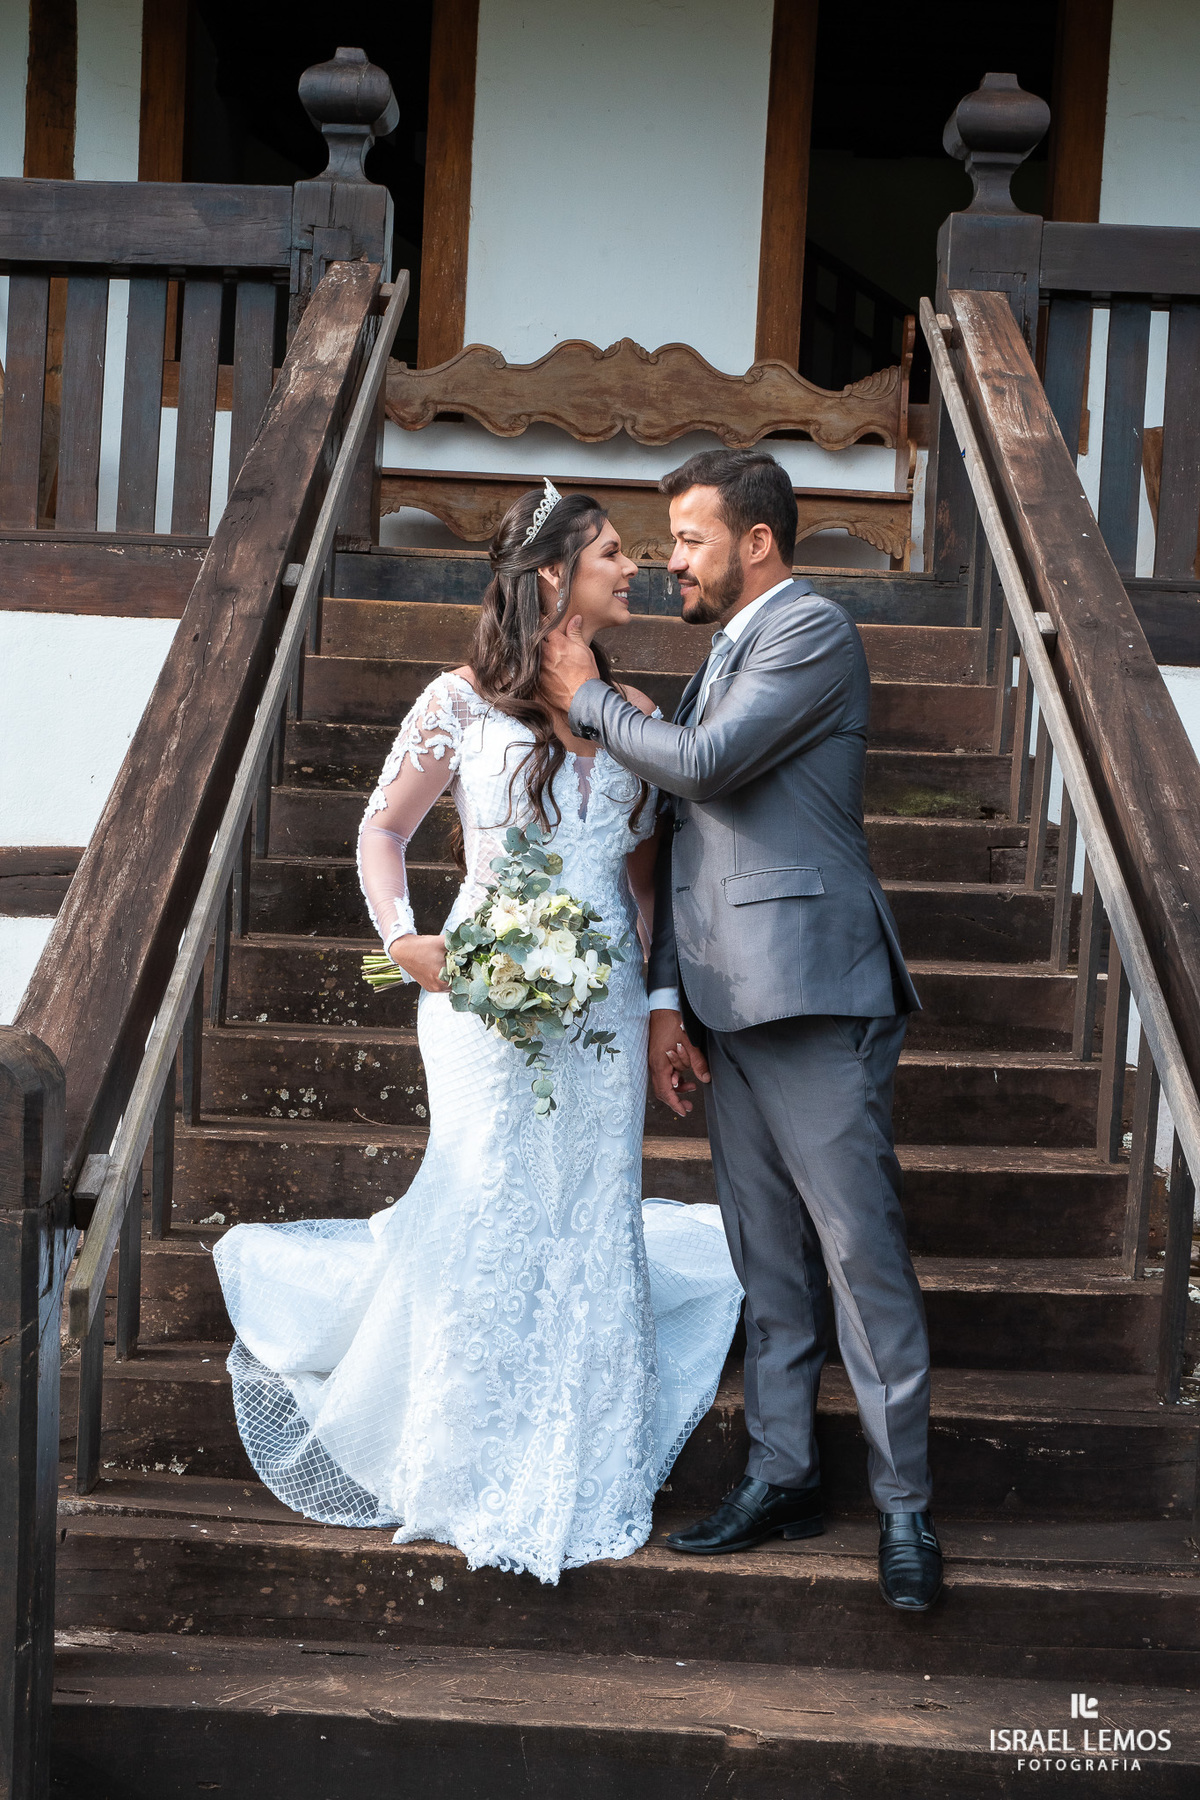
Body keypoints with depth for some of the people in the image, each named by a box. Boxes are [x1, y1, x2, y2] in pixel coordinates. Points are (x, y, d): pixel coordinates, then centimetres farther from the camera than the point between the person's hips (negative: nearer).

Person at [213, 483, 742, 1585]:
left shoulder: (632, 715, 9)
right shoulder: (464, 702, -2)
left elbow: (645, 872, 15)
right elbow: (383, 830, 4)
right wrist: (402, 937, -13)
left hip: (605, 1002, 4)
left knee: (588, 1227, 7)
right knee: (489, 1219, 0)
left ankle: (569, 1483, 22)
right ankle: (470, 1484, 17)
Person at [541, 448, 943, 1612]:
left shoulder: (813, 631, -5)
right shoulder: (722, 659, 22)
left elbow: (705, 763, -18)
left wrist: (586, 703, -2)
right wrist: (666, 1005, 12)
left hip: (814, 996, -9)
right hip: (729, 1008, 9)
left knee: (860, 1252, -5)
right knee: (768, 1262, 13)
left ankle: (905, 1508, 2)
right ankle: (780, 1476, 21)